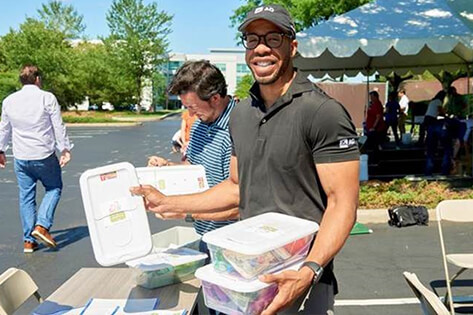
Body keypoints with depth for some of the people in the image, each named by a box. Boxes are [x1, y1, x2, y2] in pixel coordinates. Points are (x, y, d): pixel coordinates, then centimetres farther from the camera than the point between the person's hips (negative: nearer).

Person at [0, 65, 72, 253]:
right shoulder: (47, 98, -7)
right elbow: (59, 127, -7)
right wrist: (65, 149, -1)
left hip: (21, 158, 4)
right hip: (44, 156, -4)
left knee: (26, 197, 10)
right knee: (54, 188, 14)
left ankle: (28, 241, 14)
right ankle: (42, 225, -3)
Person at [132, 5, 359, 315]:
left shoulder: (323, 112, -15)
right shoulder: (241, 114, 6)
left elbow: (342, 203, -18)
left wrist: (309, 271, -31)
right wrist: (168, 203, 10)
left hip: (302, 278, -6)